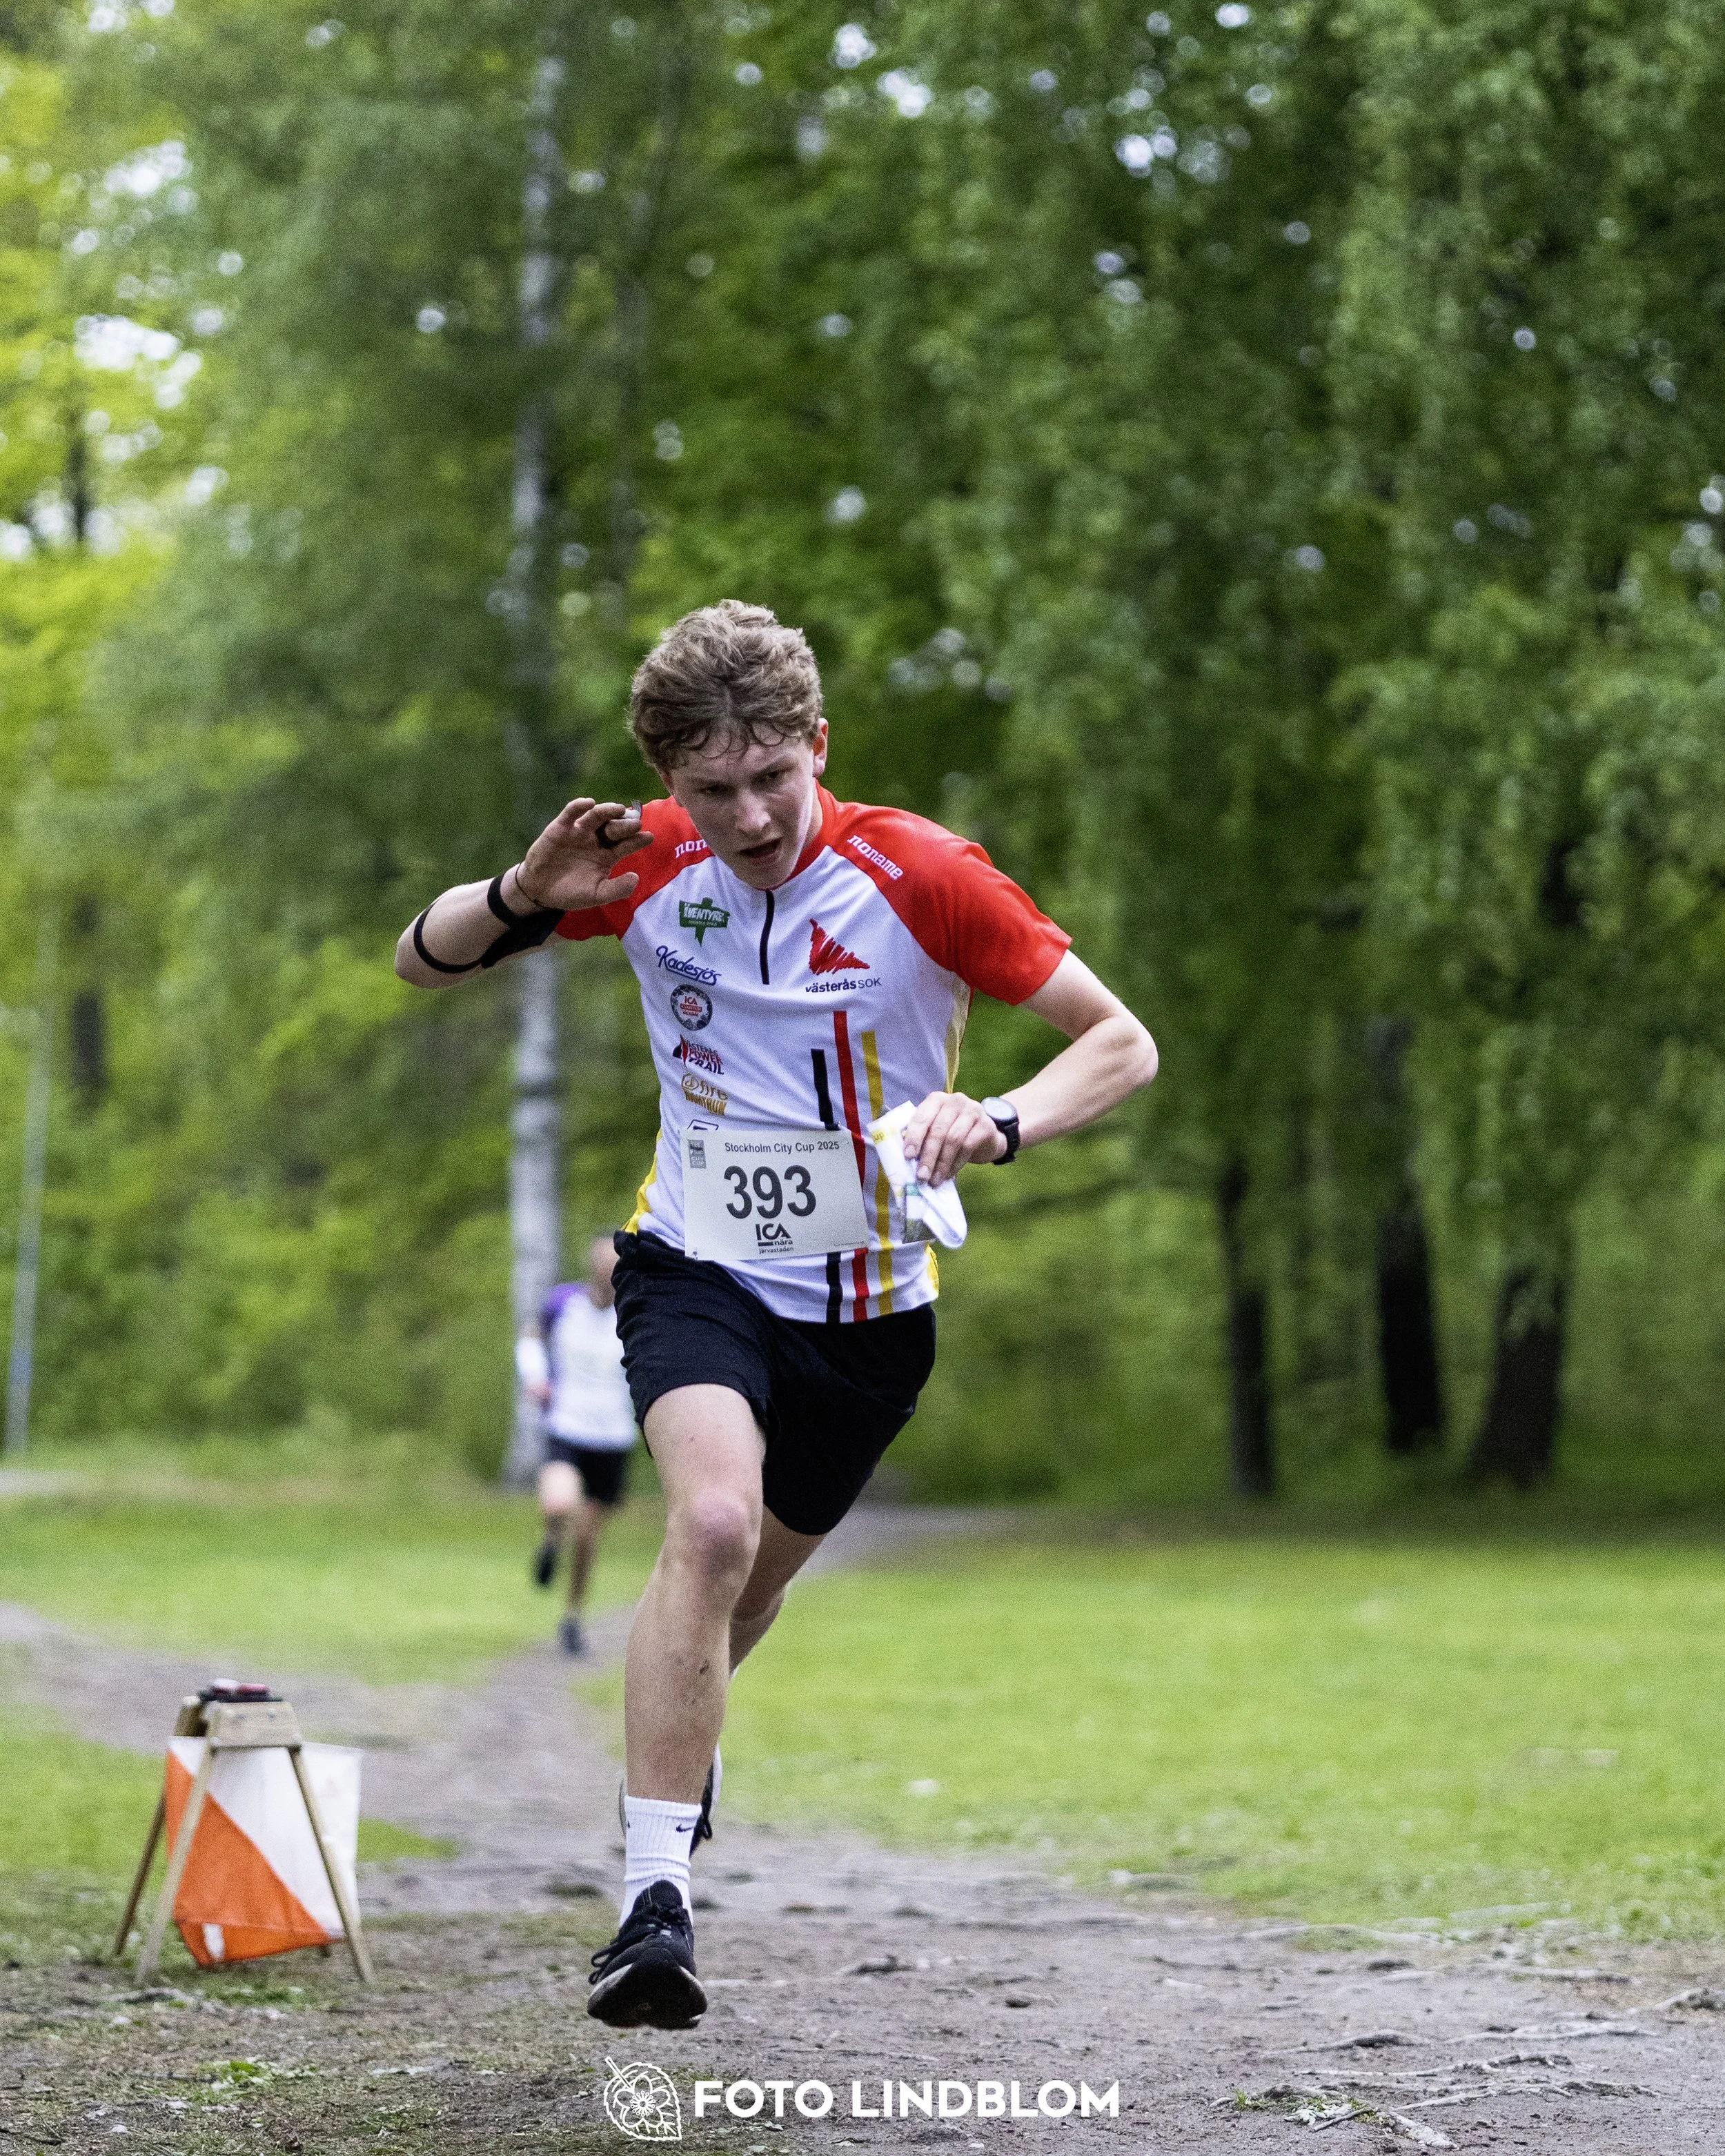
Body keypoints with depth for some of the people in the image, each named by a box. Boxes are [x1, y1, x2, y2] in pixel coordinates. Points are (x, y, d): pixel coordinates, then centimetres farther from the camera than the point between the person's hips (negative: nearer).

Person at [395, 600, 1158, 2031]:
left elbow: (1121, 1043, -14)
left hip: (872, 1309, 1)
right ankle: (656, 1900, -30)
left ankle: (671, 1731, 54)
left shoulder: (919, 875, -17)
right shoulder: (649, 865, -9)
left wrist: (1000, 1123, -35)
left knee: (754, 1587, 18)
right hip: (700, 1268, -1)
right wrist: (522, 894, -22)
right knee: (713, 1522, -29)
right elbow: (422, 961, 1)